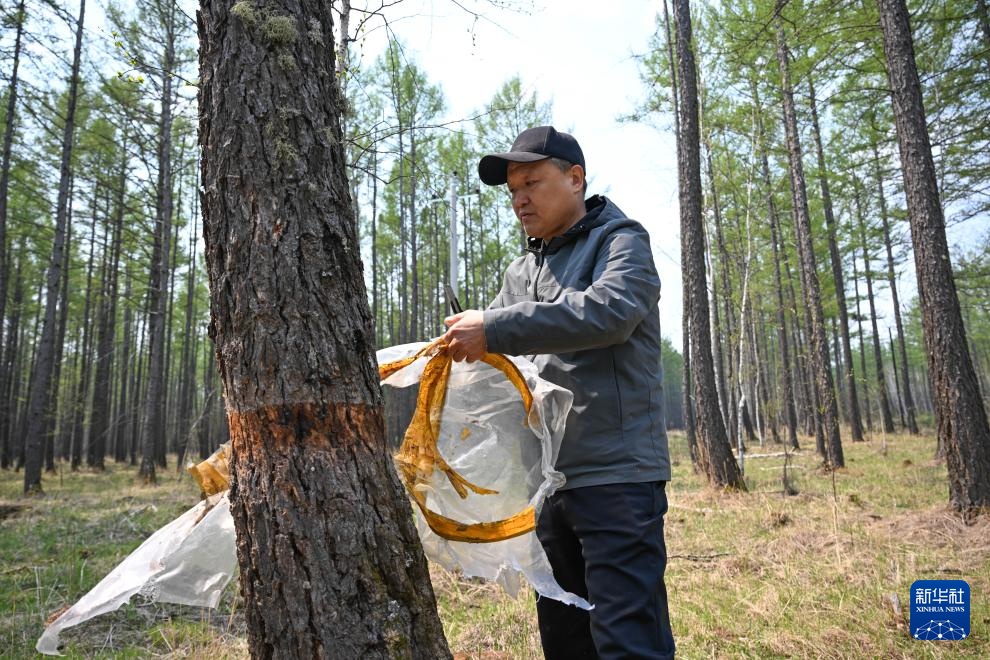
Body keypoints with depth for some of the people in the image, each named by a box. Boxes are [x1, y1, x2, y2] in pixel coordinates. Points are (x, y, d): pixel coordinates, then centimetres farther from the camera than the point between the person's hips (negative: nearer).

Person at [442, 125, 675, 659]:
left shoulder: (620, 240, -2)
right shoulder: (522, 270, 19)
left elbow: (610, 310, -22)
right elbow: (491, 344, 20)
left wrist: (495, 328, -24)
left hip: (616, 475, -7)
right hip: (547, 476, 7)